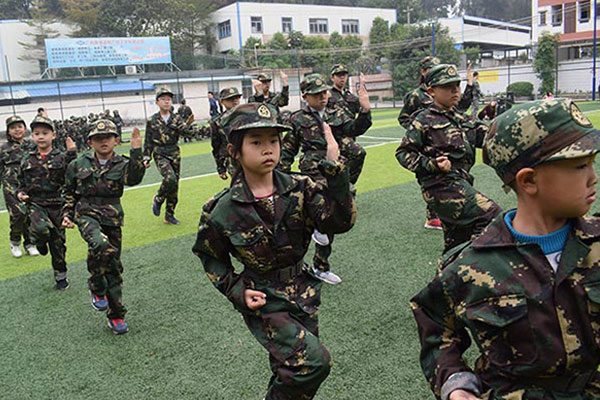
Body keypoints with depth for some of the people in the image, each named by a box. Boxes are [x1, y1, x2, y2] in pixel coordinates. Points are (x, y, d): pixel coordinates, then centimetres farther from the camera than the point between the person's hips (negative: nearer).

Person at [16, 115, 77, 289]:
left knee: (58, 242, 9)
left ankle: (60, 275, 29)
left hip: (57, 205, 0)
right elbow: (21, 182, 17)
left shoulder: (61, 157, -3)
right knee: (40, 229, -31)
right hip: (36, 204, 1)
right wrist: (20, 193, -3)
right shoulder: (27, 160, 5)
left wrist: (72, 154, -23)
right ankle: (39, 242, 7)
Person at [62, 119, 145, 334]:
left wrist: (136, 151, -30)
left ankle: (115, 316, 21)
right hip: (86, 214, -1)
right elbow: (69, 192, 18)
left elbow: (133, 178, -23)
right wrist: (67, 214, 8)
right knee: (100, 245, -33)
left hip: (112, 217, 1)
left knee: (114, 266, 6)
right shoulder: (79, 164, 5)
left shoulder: (122, 164, 0)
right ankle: (97, 288, -7)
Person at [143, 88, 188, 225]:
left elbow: (185, 131, -9)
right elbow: (148, 141, 6)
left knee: (174, 185, 6)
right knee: (170, 178, -27)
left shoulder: (176, 118, 6)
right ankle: (158, 199, 1)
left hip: (174, 154, 3)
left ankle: (169, 215, 19)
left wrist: (188, 125, -30)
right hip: (160, 154, -3)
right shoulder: (152, 121, 1)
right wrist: (146, 158, 3)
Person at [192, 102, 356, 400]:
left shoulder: (299, 188, -9)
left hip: (303, 293, 4)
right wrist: (237, 291, -9)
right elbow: (210, 255, 3)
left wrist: (334, 171, -30)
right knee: (314, 361, -20)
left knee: (290, 370, 18)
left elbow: (340, 222, -20)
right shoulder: (224, 209, -14)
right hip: (262, 302, -4)